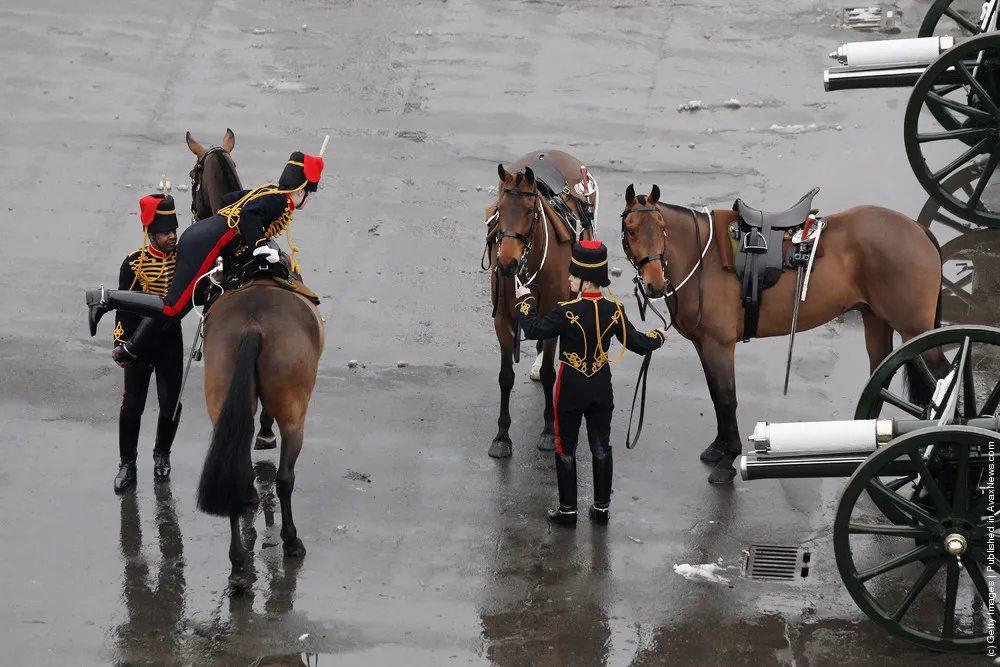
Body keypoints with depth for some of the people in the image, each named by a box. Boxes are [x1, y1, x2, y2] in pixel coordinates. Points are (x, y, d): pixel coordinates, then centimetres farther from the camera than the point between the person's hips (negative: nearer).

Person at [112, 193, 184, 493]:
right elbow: (124, 307, -8)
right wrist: (120, 344, -15)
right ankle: (127, 465, 17)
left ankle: (162, 455, 31)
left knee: (171, 406, 5)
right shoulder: (133, 263, -10)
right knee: (132, 407, 2)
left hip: (171, 343, 2)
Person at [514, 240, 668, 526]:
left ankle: (568, 510, 14)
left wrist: (524, 300, 2)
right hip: (602, 389, 4)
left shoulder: (568, 312, -23)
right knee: (601, 448, 16)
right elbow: (637, 344, -3)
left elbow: (533, 330, -14)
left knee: (566, 450, 9)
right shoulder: (614, 310, -10)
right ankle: (602, 507, 22)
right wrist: (658, 337, 19)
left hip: (571, 390, -4)